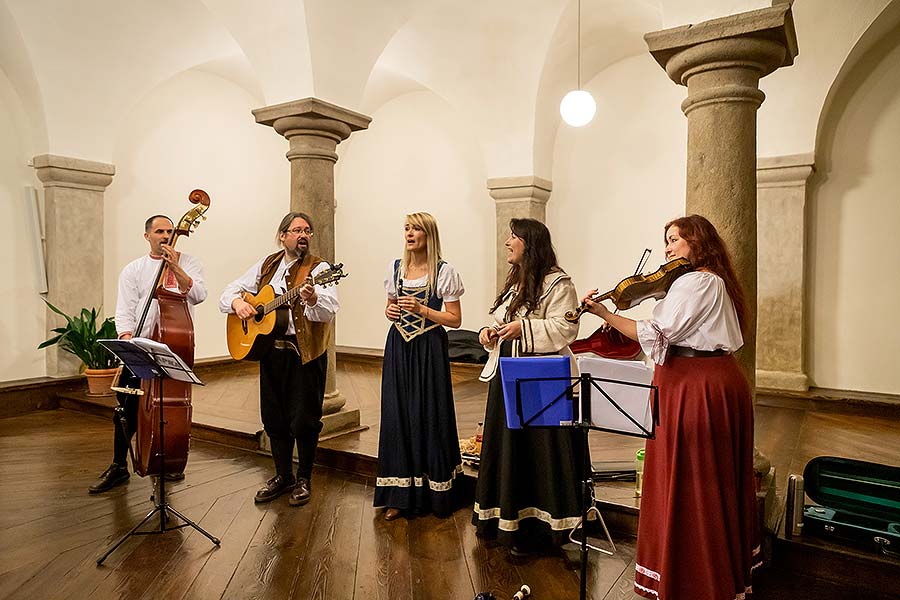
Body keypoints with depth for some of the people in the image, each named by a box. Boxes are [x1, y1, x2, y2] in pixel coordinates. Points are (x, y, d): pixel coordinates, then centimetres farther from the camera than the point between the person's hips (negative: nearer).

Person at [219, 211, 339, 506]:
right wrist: (237, 302, -8)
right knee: (273, 418, 13)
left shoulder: (318, 268, -6)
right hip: (269, 350, 5)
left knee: (304, 420, 2)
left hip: (305, 353, -5)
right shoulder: (266, 265, 11)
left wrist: (312, 298, -43)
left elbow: (330, 310, -22)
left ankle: (304, 479, 22)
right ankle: (283, 476, 30)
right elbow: (229, 291, 14)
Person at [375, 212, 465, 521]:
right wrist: (389, 311, -2)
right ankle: (399, 495, 16)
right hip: (398, 348, 4)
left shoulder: (444, 272, -6)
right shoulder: (396, 267, 9)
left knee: (428, 417, -1)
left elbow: (455, 319, -6)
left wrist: (422, 310, -16)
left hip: (429, 350, -4)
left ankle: (433, 492, 16)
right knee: (396, 416, 4)